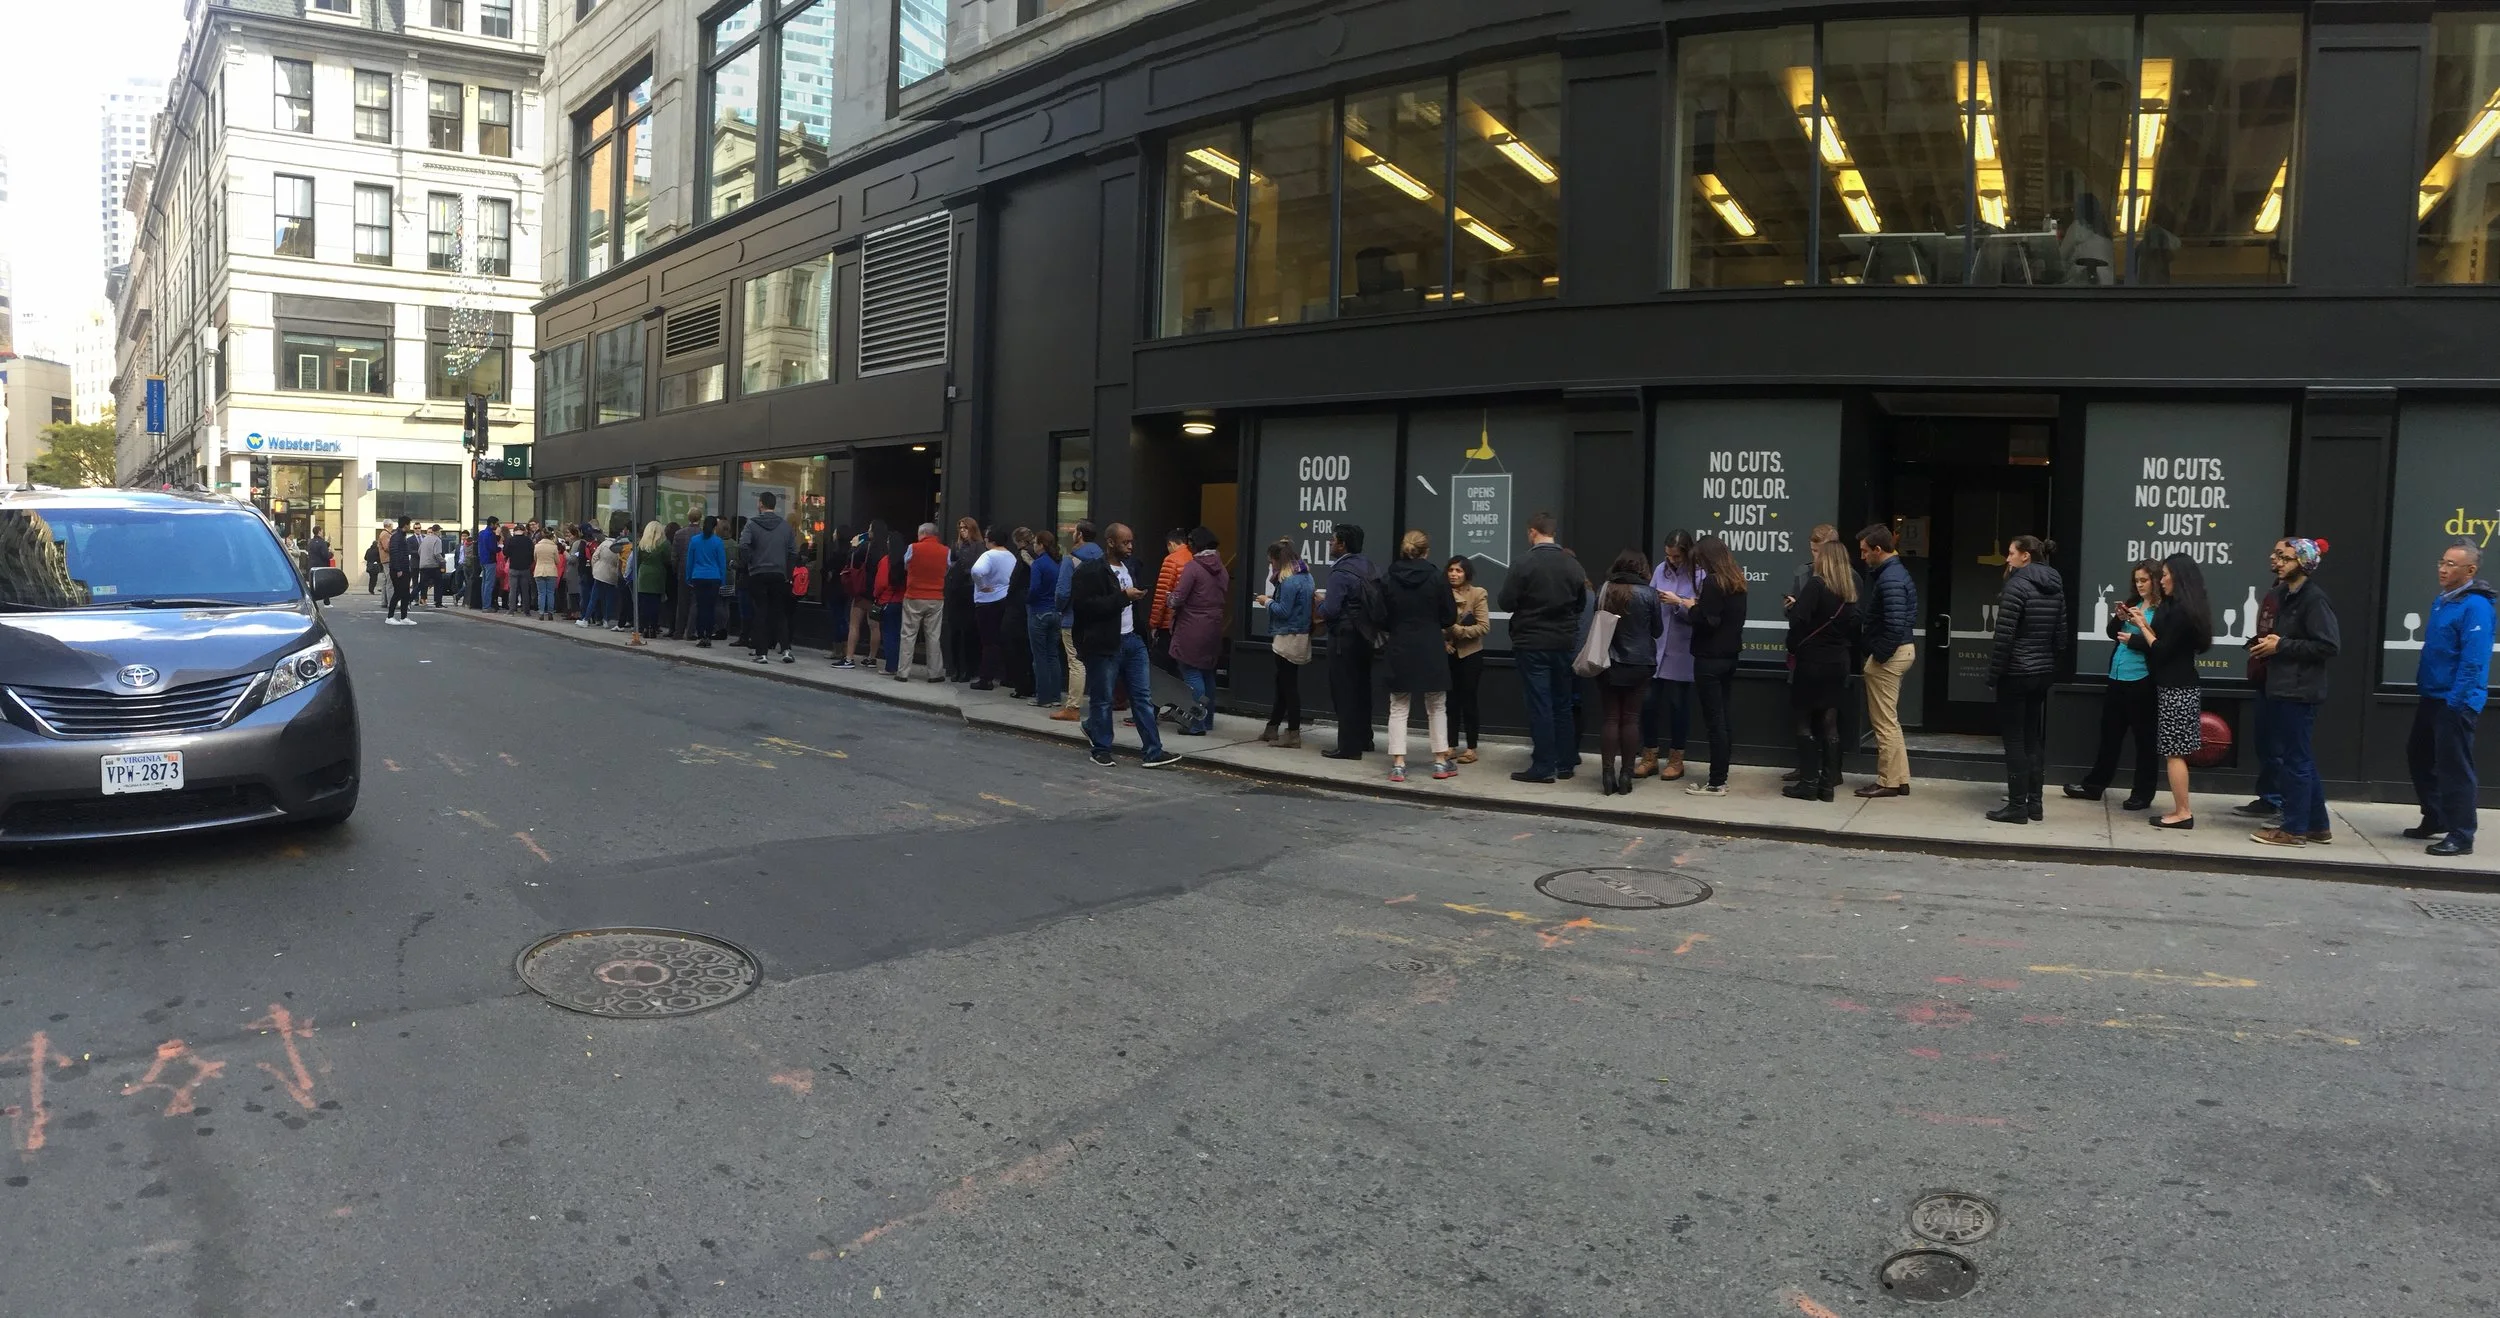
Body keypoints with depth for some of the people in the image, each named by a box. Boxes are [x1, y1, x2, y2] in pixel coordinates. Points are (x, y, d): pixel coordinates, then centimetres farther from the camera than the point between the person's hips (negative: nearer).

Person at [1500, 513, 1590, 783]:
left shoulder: (1526, 565, -14)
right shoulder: (1573, 565, 0)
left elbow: (1506, 603, -11)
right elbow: (1581, 604, 9)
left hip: (1532, 644, -4)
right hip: (1565, 643, 4)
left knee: (1539, 705, -1)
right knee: (1563, 704, 14)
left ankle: (1543, 767, 0)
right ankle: (1566, 764, 19)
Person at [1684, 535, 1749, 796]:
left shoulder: (1712, 582, -15)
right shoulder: (1737, 581, 11)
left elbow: (1706, 621, -20)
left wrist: (1690, 607, -4)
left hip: (1710, 659, -9)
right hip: (1730, 655, 9)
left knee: (1713, 720, -5)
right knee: (1723, 718, 12)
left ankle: (1716, 783, -2)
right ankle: (1721, 777, 17)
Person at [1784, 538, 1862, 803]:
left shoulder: (1816, 584, -12)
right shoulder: (1849, 590, 8)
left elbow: (1799, 620, -20)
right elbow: (1853, 626, 8)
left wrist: (1793, 649, -7)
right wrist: (1848, 652, 12)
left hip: (1811, 661, -6)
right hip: (1837, 662, 6)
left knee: (1805, 722, 2)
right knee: (1830, 723, 9)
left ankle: (1808, 783, 2)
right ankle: (1828, 784, 10)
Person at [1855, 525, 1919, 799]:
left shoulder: (1889, 578, -19)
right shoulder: (1897, 571, 13)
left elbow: (1895, 624, -26)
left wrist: (1878, 656, -17)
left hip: (1889, 655, -11)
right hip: (1902, 650, 11)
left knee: (1884, 722, -2)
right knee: (1890, 721, 16)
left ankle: (1888, 781, 5)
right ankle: (1899, 779, 20)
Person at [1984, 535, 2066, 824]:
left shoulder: (2017, 586, -15)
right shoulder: (2056, 588, 9)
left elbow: (2004, 635, -17)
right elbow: (2061, 633, 11)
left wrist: (1993, 673, -11)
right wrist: (2051, 662, 17)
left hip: (2016, 673, -8)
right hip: (2043, 672, 8)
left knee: (2014, 739, -2)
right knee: (2034, 738, 13)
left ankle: (2018, 806, 0)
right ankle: (2035, 803, 16)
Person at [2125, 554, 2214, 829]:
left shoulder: (2180, 611, -17)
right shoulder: (2187, 608, 12)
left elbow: (2161, 650, -16)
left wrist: (2142, 626, -4)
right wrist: (2143, 623, 12)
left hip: (2176, 689, -10)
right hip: (2182, 686, 10)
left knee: (2174, 753, -5)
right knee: (2178, 753, 10)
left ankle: (2183, 813, -3)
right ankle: (2182, 809, 13)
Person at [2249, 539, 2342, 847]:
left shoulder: (2314, 598, -13)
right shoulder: (2290, 595, 16)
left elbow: (2330, 645, -21)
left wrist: (2281, 645, -18)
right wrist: (2268, 645, 6)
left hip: (2299, 692, -10)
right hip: (2285, 689, 10)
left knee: (2296, 760, -3)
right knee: (2301, 759, 15)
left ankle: (2294, 829, 4)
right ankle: (2317, 825, 23)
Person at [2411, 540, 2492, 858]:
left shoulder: (2476, 606, -17)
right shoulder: (2441, 601, 11)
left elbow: (2473, 660, -22)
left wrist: (2456, 700, -24)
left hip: (2455, 702, -10)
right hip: (2432, 697, 10)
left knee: (2454, 768, -4)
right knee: (2419, 758, 18)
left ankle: (2461, 836, 4)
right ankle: (2434, 820, 31)